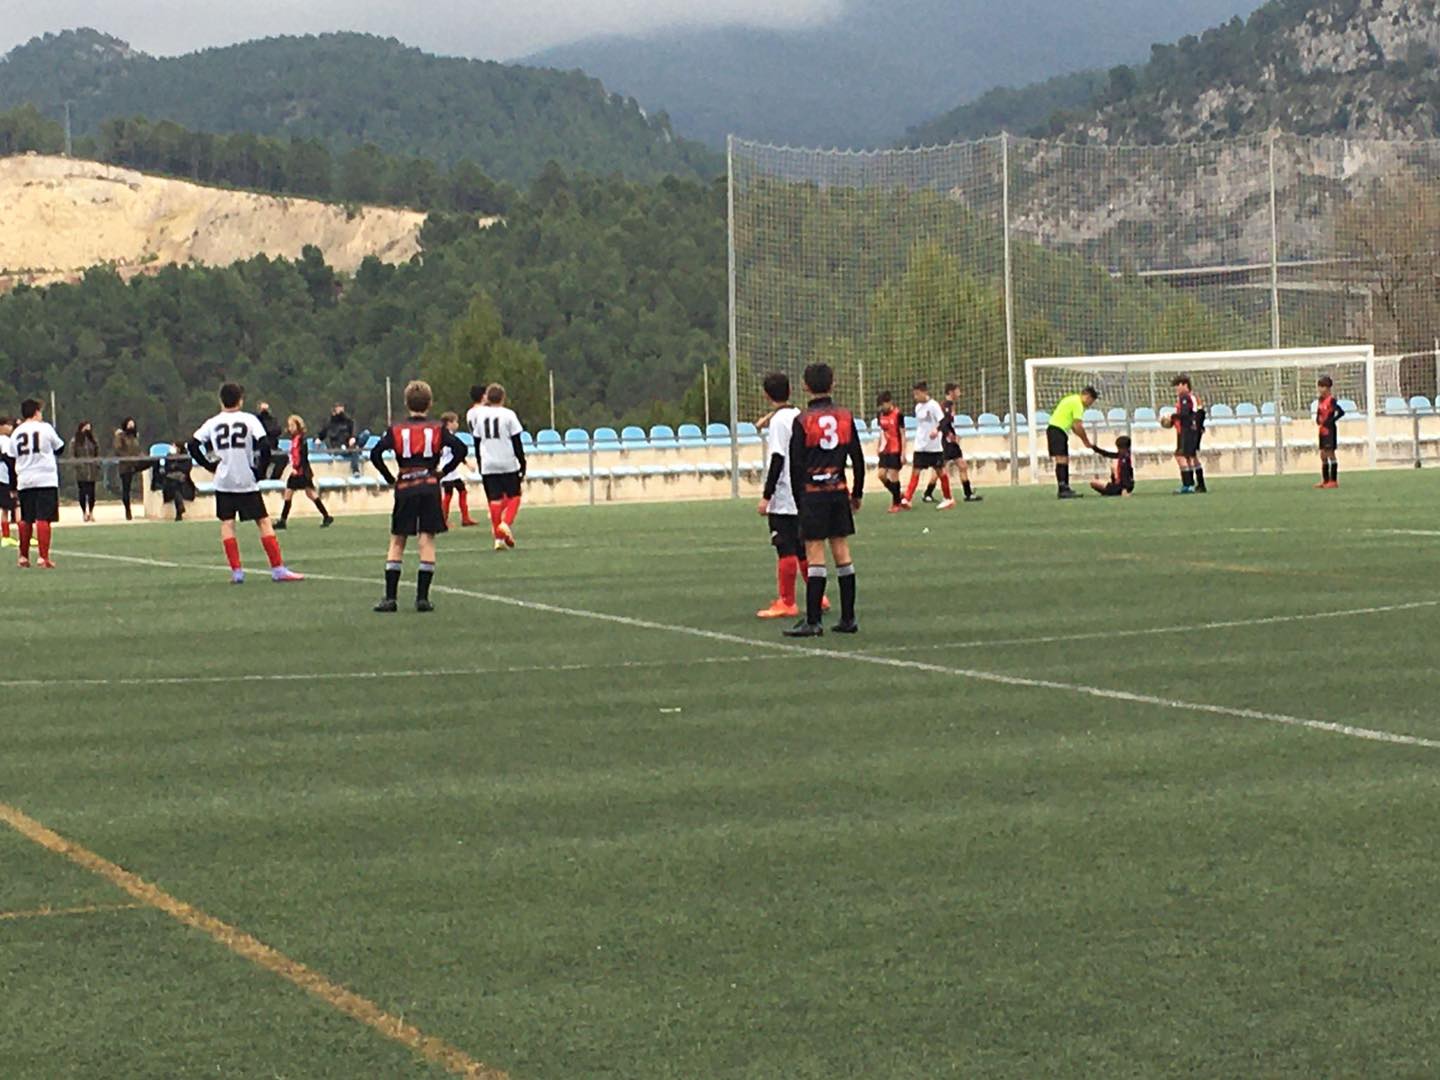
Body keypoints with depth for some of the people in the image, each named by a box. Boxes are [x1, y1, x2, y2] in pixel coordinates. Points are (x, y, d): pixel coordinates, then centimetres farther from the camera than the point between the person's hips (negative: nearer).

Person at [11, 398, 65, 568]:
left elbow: (12, 459, 11)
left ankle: (24, 557, 20)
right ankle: (44, 558, -13)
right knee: (43, 519, -7)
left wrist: (13, 486, 17)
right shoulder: (45, 428, -5)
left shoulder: (16, 433, 7)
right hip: (45, 480, -4)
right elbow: (60, 448, 6)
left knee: (25, 520, 13)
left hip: (24, 482, 4)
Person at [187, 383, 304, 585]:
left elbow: (192, 445, -2)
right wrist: (260, 470, -3)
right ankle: (278, 569, -3)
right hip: (247, 482, -2)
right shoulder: (249, 420, -4)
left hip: (223, 482, 2)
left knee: (227, 524, 7)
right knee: (264, 522, 1)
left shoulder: (212, 423, 3)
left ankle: (236, 571, 0)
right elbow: (264, 446, -14)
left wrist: (209, 465, 4)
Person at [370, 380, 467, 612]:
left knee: (397, 542, 7)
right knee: (427, 540, 0)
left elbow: (375, 454, -6)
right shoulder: (437, 429, 2)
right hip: (430, 488, 0)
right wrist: (442, 472, 3)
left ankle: (390, 597, 1)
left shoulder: (396, 430, 3)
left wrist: (390, 478, 4)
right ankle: (422, 597, -5)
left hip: (404, 489, 1)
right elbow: (460, 449, -7)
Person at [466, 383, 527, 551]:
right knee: (513, 496, 10)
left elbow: (477, 443, 8)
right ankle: (506, 523, -14)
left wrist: (480, 465, 17)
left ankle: (498, 537, 3)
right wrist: (523, 464, 2)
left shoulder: (479, 416, 3)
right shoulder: (508, 415, -6)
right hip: (508, 463, -3)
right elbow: (517, 443, -5)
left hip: (488, 465, 3)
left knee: (494, 499, 6)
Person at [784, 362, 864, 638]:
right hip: (839, 490, 4)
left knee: (815, 555, -5)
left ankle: (812, 621, -6)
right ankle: (848, 618, 11)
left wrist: (799, 499, 4)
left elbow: (796, 465, -6)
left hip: (812, 492, -4)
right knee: (842, 552, 8)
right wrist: (857, 493, 18)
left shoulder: (803, 421, -7)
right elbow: (857, 458, 7)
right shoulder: (845, 416, 4)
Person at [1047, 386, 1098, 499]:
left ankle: (1065, 489, 13)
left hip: (1060, 431, 11)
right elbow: (1078, 427, -15)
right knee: (1061, 460, -16)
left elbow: (1074, 426, 22)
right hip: (1056, 430, -11)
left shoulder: (1074, 400, 19)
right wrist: (1087, 442, -5)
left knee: (1065, 460, 11)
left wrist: (1084, 440, 15)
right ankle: (1062, 489, -23)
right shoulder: (1077, 404, -12)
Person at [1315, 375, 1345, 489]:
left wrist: (1331, 421, -18)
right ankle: (1325, 480, 17)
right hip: (1322, 430, 9)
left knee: (1330, 454, -6)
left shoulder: (1331, 400, -15)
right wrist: (1318, 419, 3)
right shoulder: (1321, 399, 10)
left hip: (1330, 430, -9)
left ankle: (1334, 480, -3)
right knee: (1323, 455, 10)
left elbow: (1341, 412, -23)